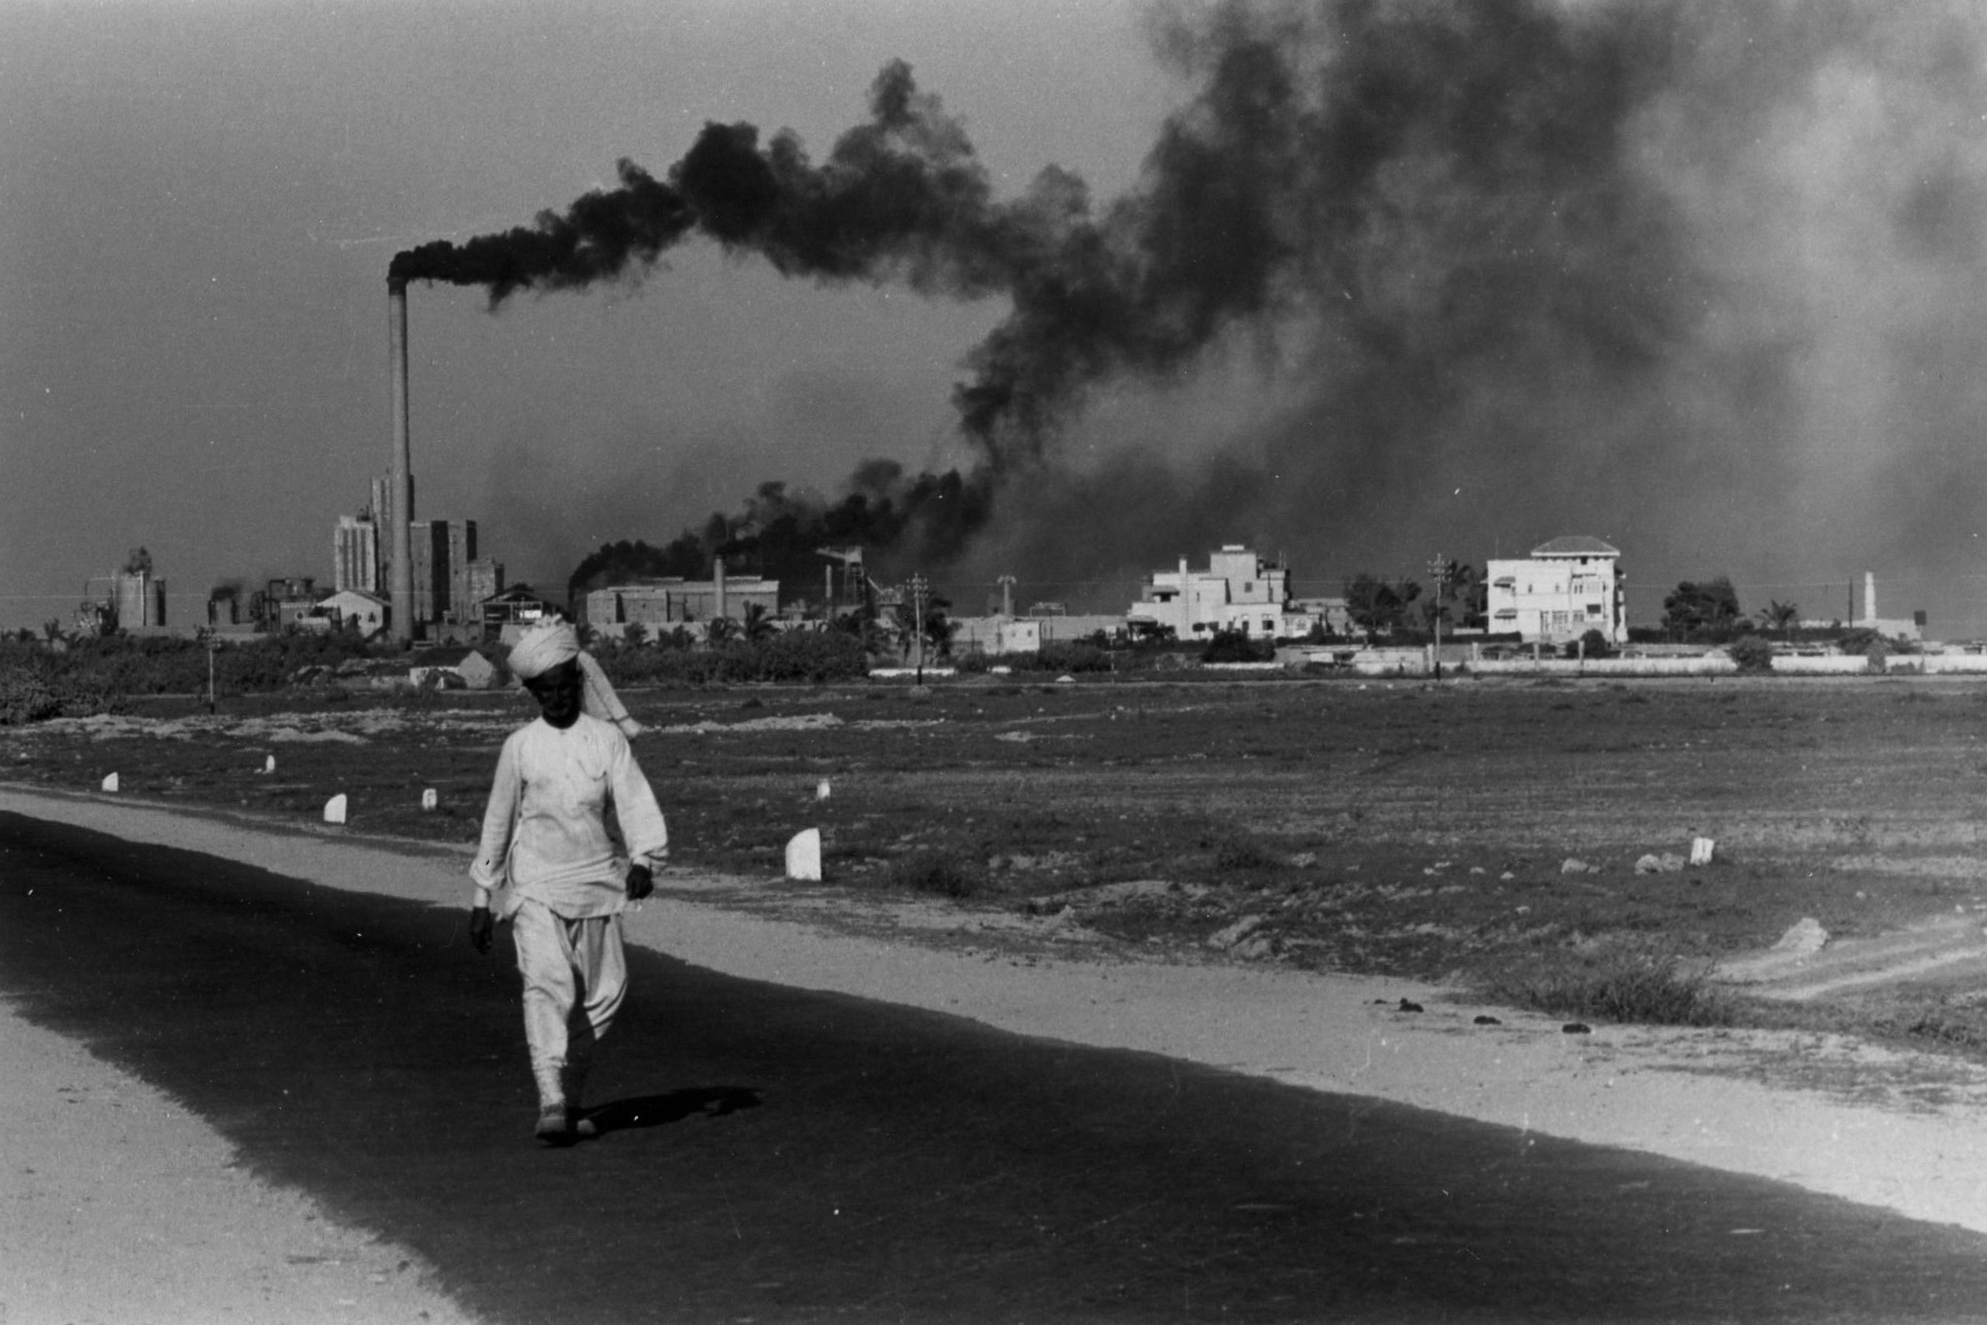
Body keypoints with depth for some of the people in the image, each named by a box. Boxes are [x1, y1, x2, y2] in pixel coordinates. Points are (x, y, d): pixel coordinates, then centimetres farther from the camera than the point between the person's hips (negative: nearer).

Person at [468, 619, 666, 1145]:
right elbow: (497, 822, 11)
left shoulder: (607, 738, 3)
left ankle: (570, 1096, 21)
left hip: (596, 884, 2)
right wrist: (481, 899, 13)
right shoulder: (520, 747, 3)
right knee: (547, 984, -20)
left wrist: (644, 859, -25)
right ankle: (551, 1104, -29)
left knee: (601, 994, 4)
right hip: (534, 885, -2)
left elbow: (636, 803, -6)